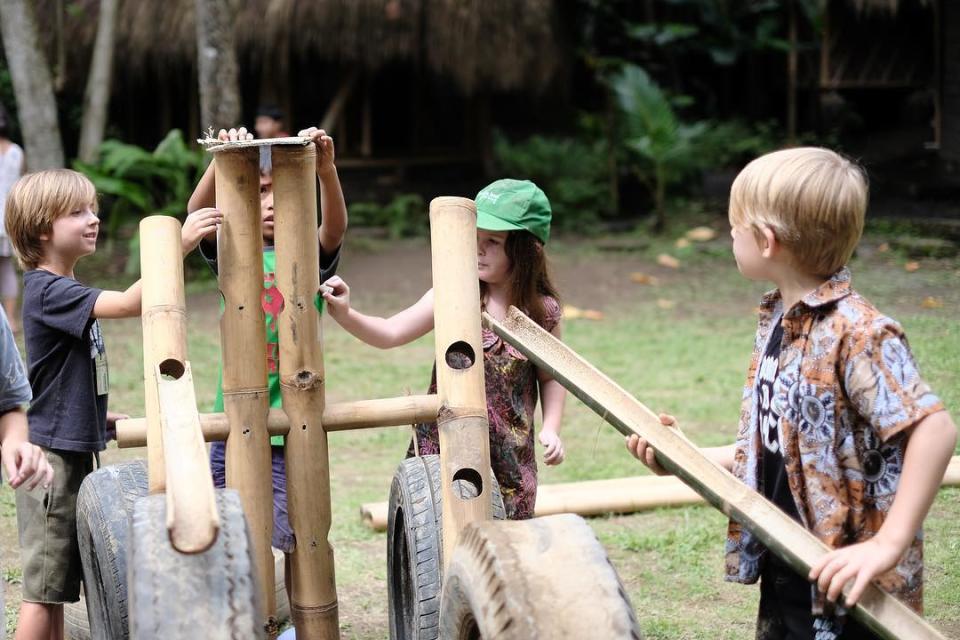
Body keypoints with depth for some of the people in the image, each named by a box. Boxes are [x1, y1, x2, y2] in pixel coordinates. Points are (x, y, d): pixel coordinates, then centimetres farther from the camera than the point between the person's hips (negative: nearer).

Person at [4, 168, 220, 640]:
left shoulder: (66, 289, 13)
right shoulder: (47, 291, -17)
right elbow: (128, 304, -32)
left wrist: (96, 417, 11)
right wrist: (179, 244, -36)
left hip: (73, 449, 9)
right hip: (52, 455, -9)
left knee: (57, 584, 16)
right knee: (43, 587, -4)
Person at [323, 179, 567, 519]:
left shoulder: (543, 312, -2)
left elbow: (550, 377, 12)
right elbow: (390, 332, -10)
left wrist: (550, 428, -1)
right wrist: (346, 315, -26)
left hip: (509, 461, 1)